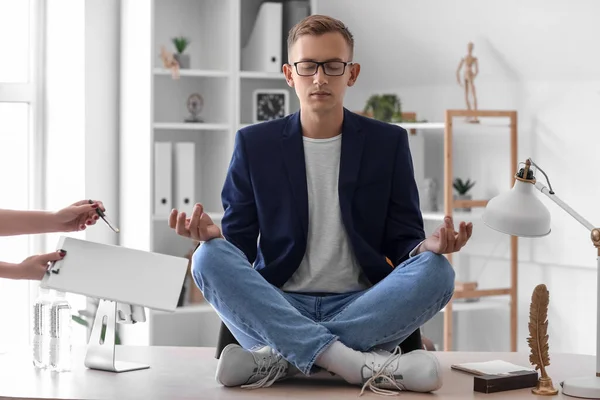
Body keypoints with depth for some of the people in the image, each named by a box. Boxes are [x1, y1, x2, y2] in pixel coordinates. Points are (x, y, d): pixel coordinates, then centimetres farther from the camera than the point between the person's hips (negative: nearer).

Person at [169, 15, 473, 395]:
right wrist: (215, 238, -19)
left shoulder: (388, 143, 9)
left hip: (361, 308, 1)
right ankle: (364, 364, -38)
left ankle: (281, 360, -30)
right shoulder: (254, 144, 8)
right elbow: (238, 243, 5)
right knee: (209, 259, -28)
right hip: (278, 309, 0)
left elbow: (402, 241, 8)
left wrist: (428, 247, -17)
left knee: (436, 271, -27)